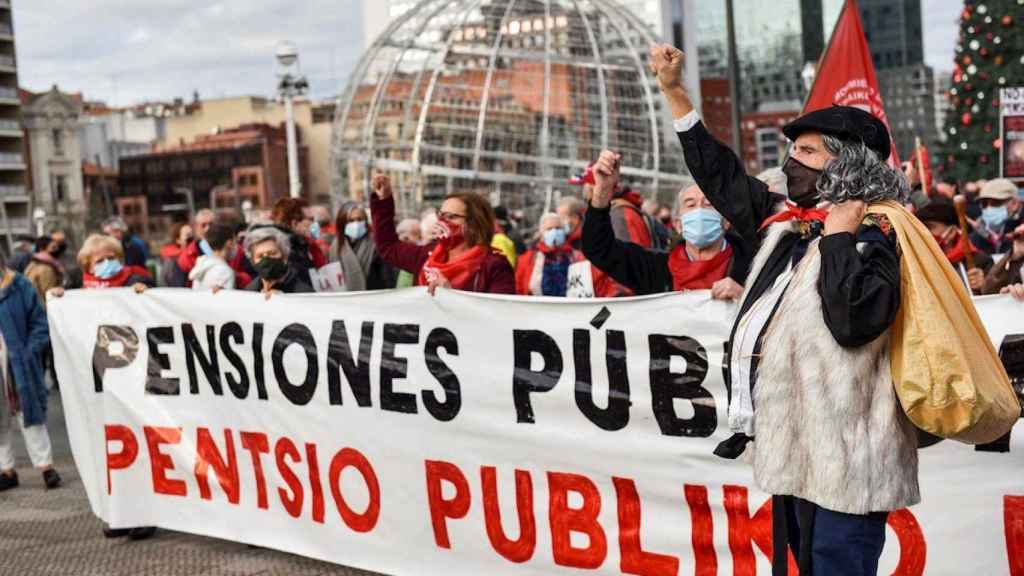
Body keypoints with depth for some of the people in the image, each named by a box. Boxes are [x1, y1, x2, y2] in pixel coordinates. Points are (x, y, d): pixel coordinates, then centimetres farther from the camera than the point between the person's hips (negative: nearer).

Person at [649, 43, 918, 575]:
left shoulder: (871, 238, -10)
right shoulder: (785, 222, 12)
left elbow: (854, 321, -28)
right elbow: (720, 176, 21)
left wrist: (838, 237, -17)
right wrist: (674, 91, 20)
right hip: (791, 449, 9)